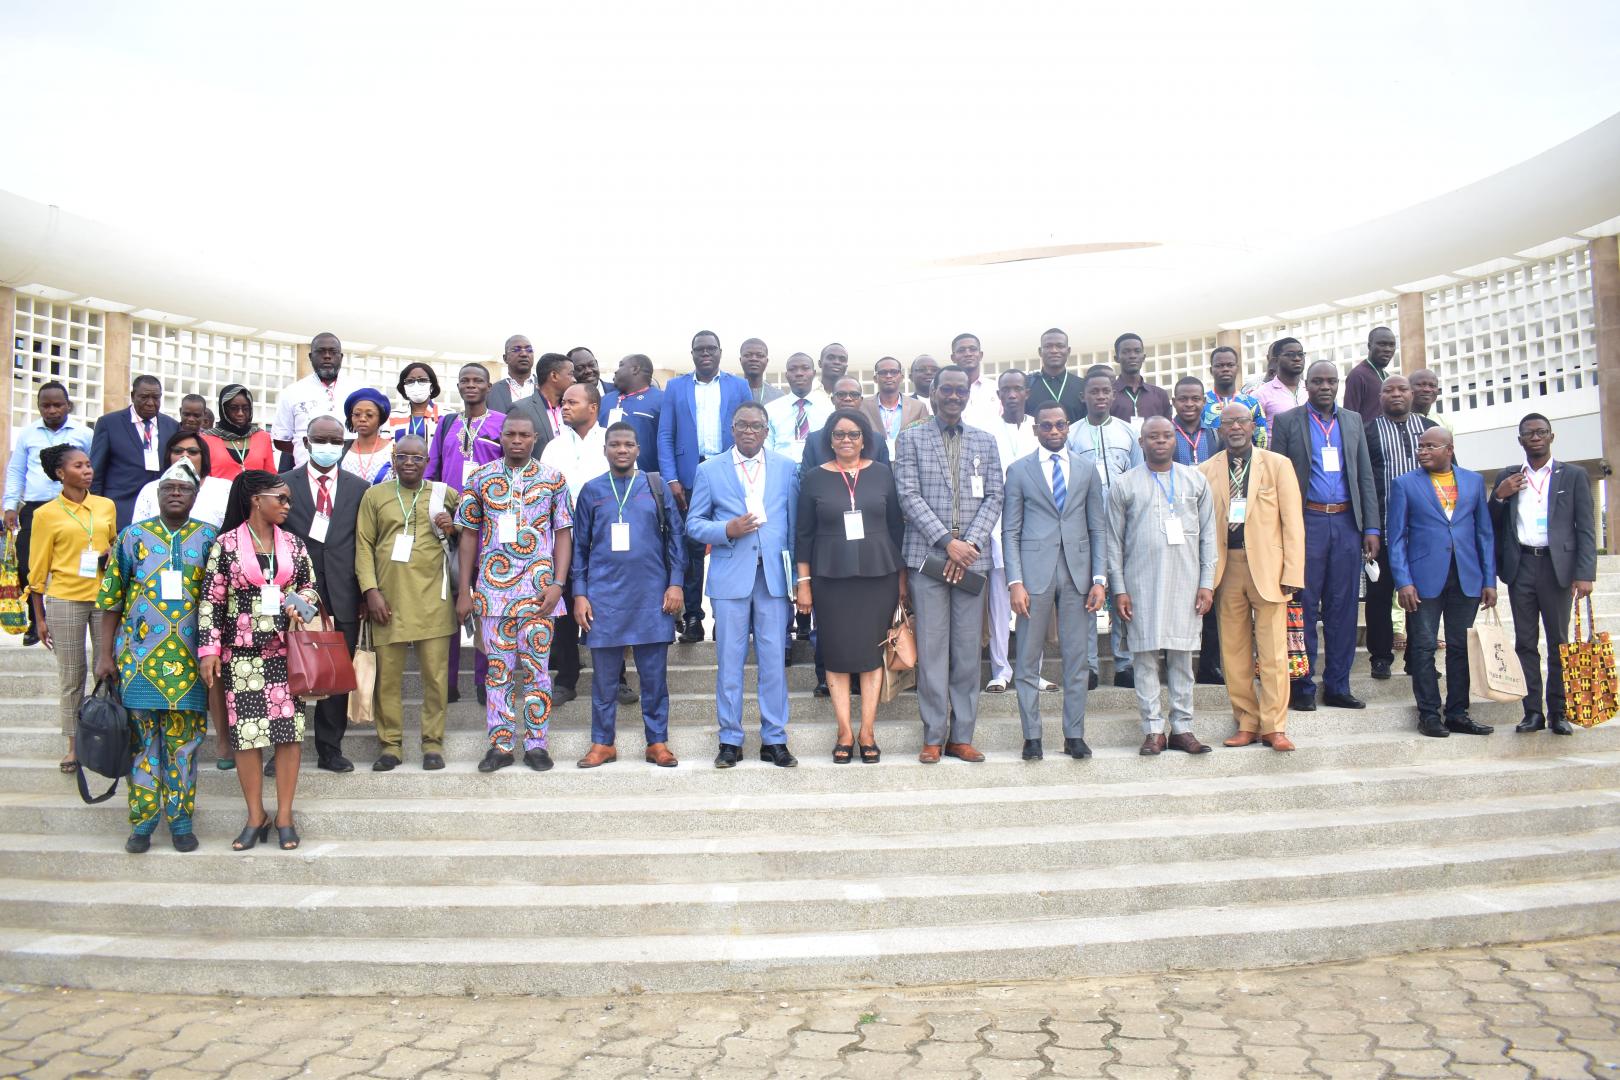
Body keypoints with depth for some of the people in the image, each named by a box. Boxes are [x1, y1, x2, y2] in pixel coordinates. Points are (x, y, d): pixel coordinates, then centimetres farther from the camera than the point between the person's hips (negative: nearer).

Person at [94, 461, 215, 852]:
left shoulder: (208, 538, 4)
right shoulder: (133, 536, 5)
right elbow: (111, 599, 7)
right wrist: (106, 654, 4)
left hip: (188, 659, 0)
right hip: (140, 657, 1)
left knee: (184, 741, 4)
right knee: (142, 738, 5)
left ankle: (180, 820, 15)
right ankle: (142, 821, 15)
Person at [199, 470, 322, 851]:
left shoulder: (293, 544, 9)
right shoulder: (226, 544, -2)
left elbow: (309, 587, 17)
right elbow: (211, 600, -2)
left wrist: (301, 604, -5)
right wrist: (210, 648, -7)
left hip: (286, 650, 3)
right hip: (242, 653, -3)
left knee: (289, 730, 0)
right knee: (246, 733, 0)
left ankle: (284, 815, 10)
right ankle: (256, 816, 13)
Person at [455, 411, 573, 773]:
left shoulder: (553, 479, 3)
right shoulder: (481, 479, 6)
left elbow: (563, 533, 3)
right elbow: (469, 534, 8)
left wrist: (557, 584, -7)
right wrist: (464, 590, 4)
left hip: (538, 589, -1)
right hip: (492, 589, 1)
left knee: (535, 668, 3)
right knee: (498, 668, 5)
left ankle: (536, 744, 12)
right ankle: (500, 744, 14)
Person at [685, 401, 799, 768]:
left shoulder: (786, 469, 11)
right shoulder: (709, 470, 7)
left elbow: (794, 524, 10)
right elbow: (694, 524, 7)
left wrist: (796, 574, 4)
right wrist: (727, 529, -12)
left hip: (773, 576, 1)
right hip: (730, 577, -1)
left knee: (774, 661, 2)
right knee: (729, 662, 3)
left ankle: (774, 739, 12)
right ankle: (730, 740, 13)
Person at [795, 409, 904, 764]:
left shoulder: (882, 474, 4)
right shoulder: (814, 478, 3)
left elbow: (897, 527, 7)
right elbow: (804, 534, 4)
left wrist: (902, 578, 5)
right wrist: (803, 583, -1)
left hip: (878, 574, 0)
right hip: (831, 577, 0)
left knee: (872, 651, 4)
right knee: (836, 653, 3)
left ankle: (867, 731, 12)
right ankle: (844, 733, 11)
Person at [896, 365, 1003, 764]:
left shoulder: (985, 441, 14)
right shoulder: (912, 438, 6)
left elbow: (994, 497, 7)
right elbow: (909, 496, -3)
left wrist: (970, 543, -8)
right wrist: (946, 541, -12)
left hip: (972, 556, 2)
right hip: (927, 555, -2)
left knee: (968, 650, 4)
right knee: (932, 649, -2)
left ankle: (962, 736, 11)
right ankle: (934, 737, 5)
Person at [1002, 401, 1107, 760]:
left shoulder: (1086, 470, 11)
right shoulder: (1018, 470, 5)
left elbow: (1099, 528, 10)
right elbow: (1010, 531, 1)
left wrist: (1099, 579, 0)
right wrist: (1015, 582, -8)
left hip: (1077, 573, 2)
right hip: (1035, 572, -2)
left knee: (1077, 658, 5)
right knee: (1028, 660, 1)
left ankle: (1074, 735, 14)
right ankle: (1032, 736, 10)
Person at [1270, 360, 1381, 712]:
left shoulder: (1353, 421, 14)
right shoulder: (1286, 421, 4)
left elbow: (1365, 477, 12)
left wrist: (1371, 528, 5)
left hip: (1347, 523, 3)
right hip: (1307, 523, -3)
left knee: (1343, 607, 6)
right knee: (1304, 606, 0)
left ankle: (1337, 686, 14)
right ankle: (1302, 687, 7)